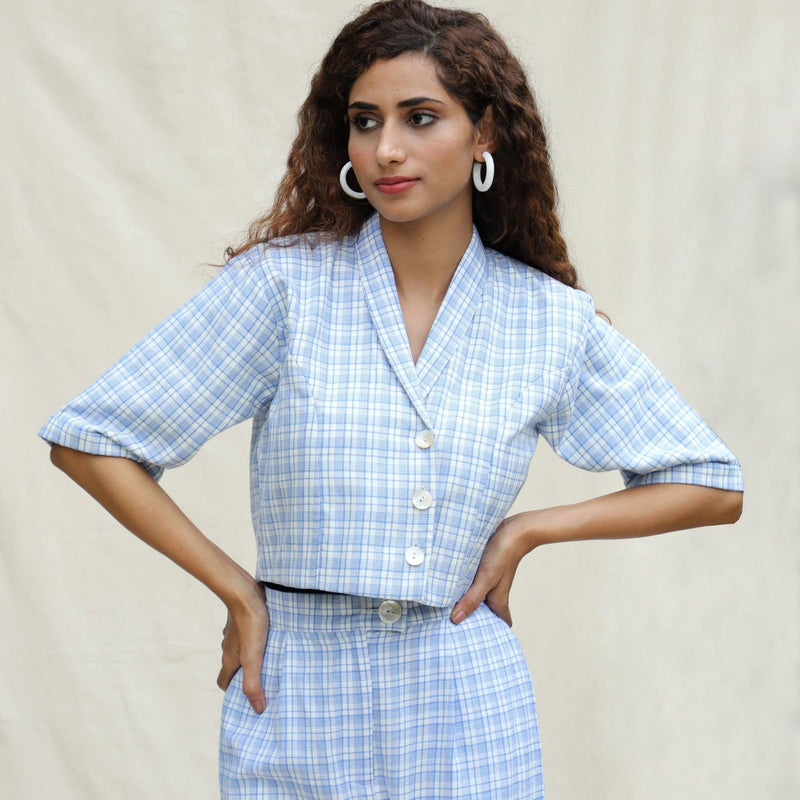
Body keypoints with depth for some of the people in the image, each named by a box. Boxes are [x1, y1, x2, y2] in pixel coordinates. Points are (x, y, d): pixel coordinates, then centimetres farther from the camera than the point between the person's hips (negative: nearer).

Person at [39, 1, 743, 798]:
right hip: (298, 705, -1)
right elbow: (88, 440, -4)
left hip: (469, 712, 1)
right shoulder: (282, 284, -6)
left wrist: (530, 527, -1)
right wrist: (235, 589, -5)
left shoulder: (552, 322, 0)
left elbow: (714, 486, 9)